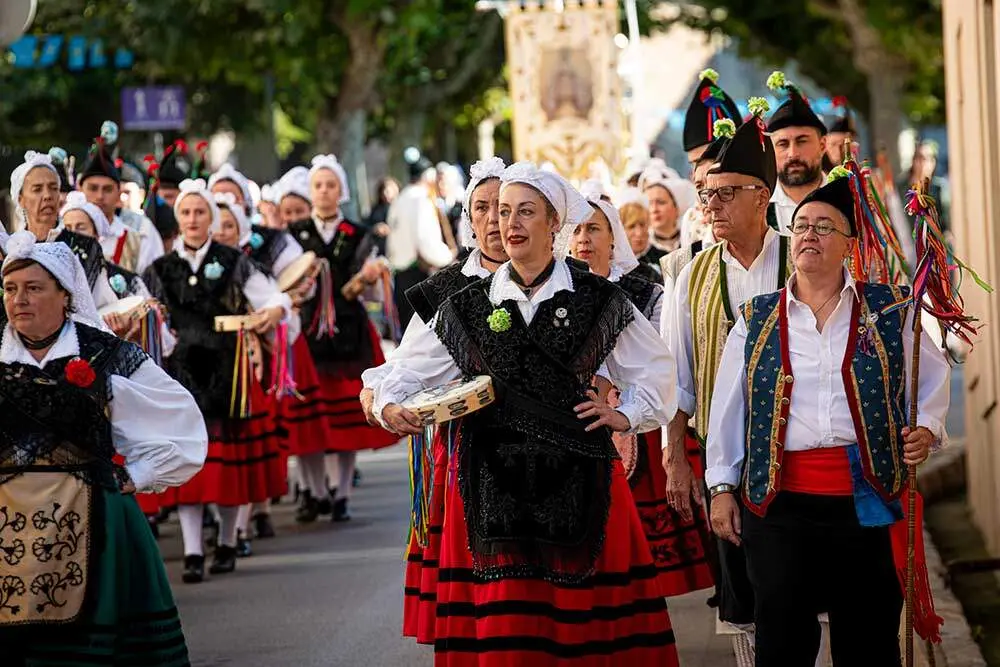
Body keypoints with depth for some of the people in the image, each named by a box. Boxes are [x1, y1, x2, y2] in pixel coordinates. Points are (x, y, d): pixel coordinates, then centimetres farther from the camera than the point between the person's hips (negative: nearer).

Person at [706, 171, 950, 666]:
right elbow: (728, 407, 10)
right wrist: (722, 486, 7)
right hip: (778, 499, 1)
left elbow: (933, 378, 15)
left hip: (865, 498, -1)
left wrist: (927, 428, -4)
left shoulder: (889, 312, 4)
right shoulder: (756, 320, 8)